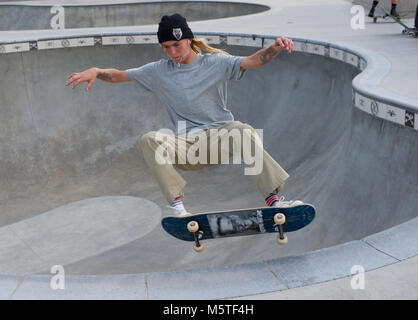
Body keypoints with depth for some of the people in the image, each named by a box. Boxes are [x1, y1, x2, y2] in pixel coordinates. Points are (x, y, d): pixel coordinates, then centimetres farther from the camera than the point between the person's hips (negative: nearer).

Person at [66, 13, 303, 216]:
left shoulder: (214, 63, 4)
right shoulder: (160, 71, 11)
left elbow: (252, 61, -8)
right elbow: (119, 75, 13)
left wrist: (275, 48, -27)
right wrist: (96, 71, -7)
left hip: (221, 134, -2)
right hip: (187, 144, 2)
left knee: (245, 131, -34)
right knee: (150, 140, -25)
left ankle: (273, 199, -37)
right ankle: (177, 204, -32)